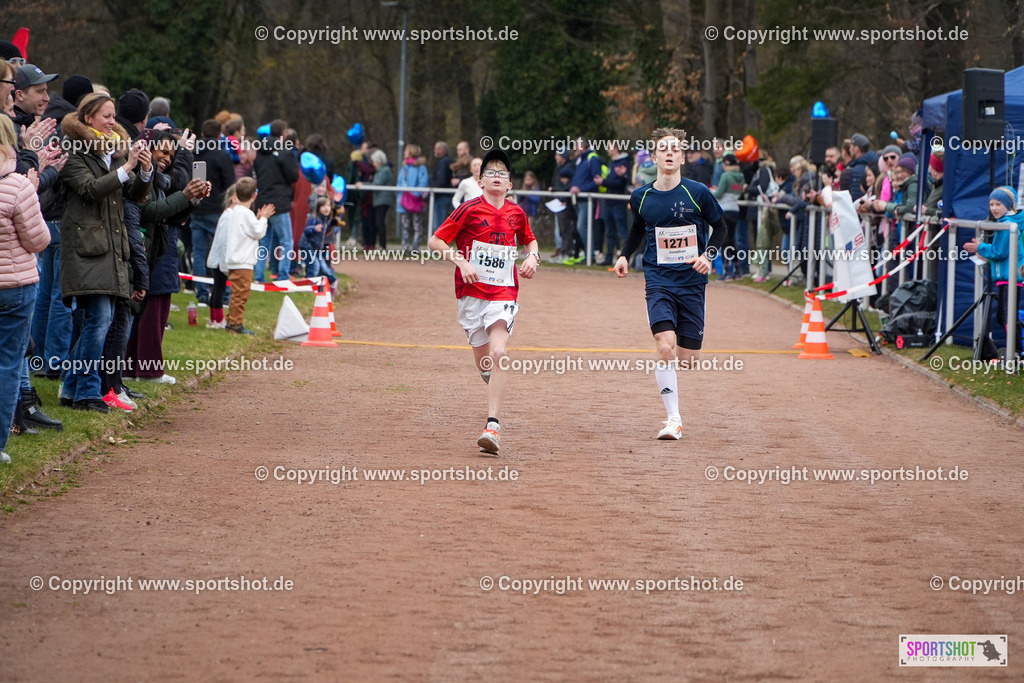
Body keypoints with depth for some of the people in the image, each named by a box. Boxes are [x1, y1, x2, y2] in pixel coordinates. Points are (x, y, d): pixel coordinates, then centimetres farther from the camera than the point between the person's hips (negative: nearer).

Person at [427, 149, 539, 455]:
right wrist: (460, 261, -16)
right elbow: (435, 241, -3)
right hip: (472, 292, 0)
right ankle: (496, 398, 43)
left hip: (503, 293, 0)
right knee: (483, 362, 8)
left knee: (497, 355, -19)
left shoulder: (516, 213, 6)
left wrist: (532, 256, 6)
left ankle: (492, 426, -26)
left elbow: (529, 240, 27)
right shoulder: (470, 209, -4)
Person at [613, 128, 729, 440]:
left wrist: (708, 255, -7)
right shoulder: (641, 197, 2)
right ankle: (673, 419, -14)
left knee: (688, 357, 1)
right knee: (666, 347, -19)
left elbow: (720, 226, 8)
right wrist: (625, 255, 7)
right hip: (658, 282, 0)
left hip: (692, 282, 0)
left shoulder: (697, 192, -5)